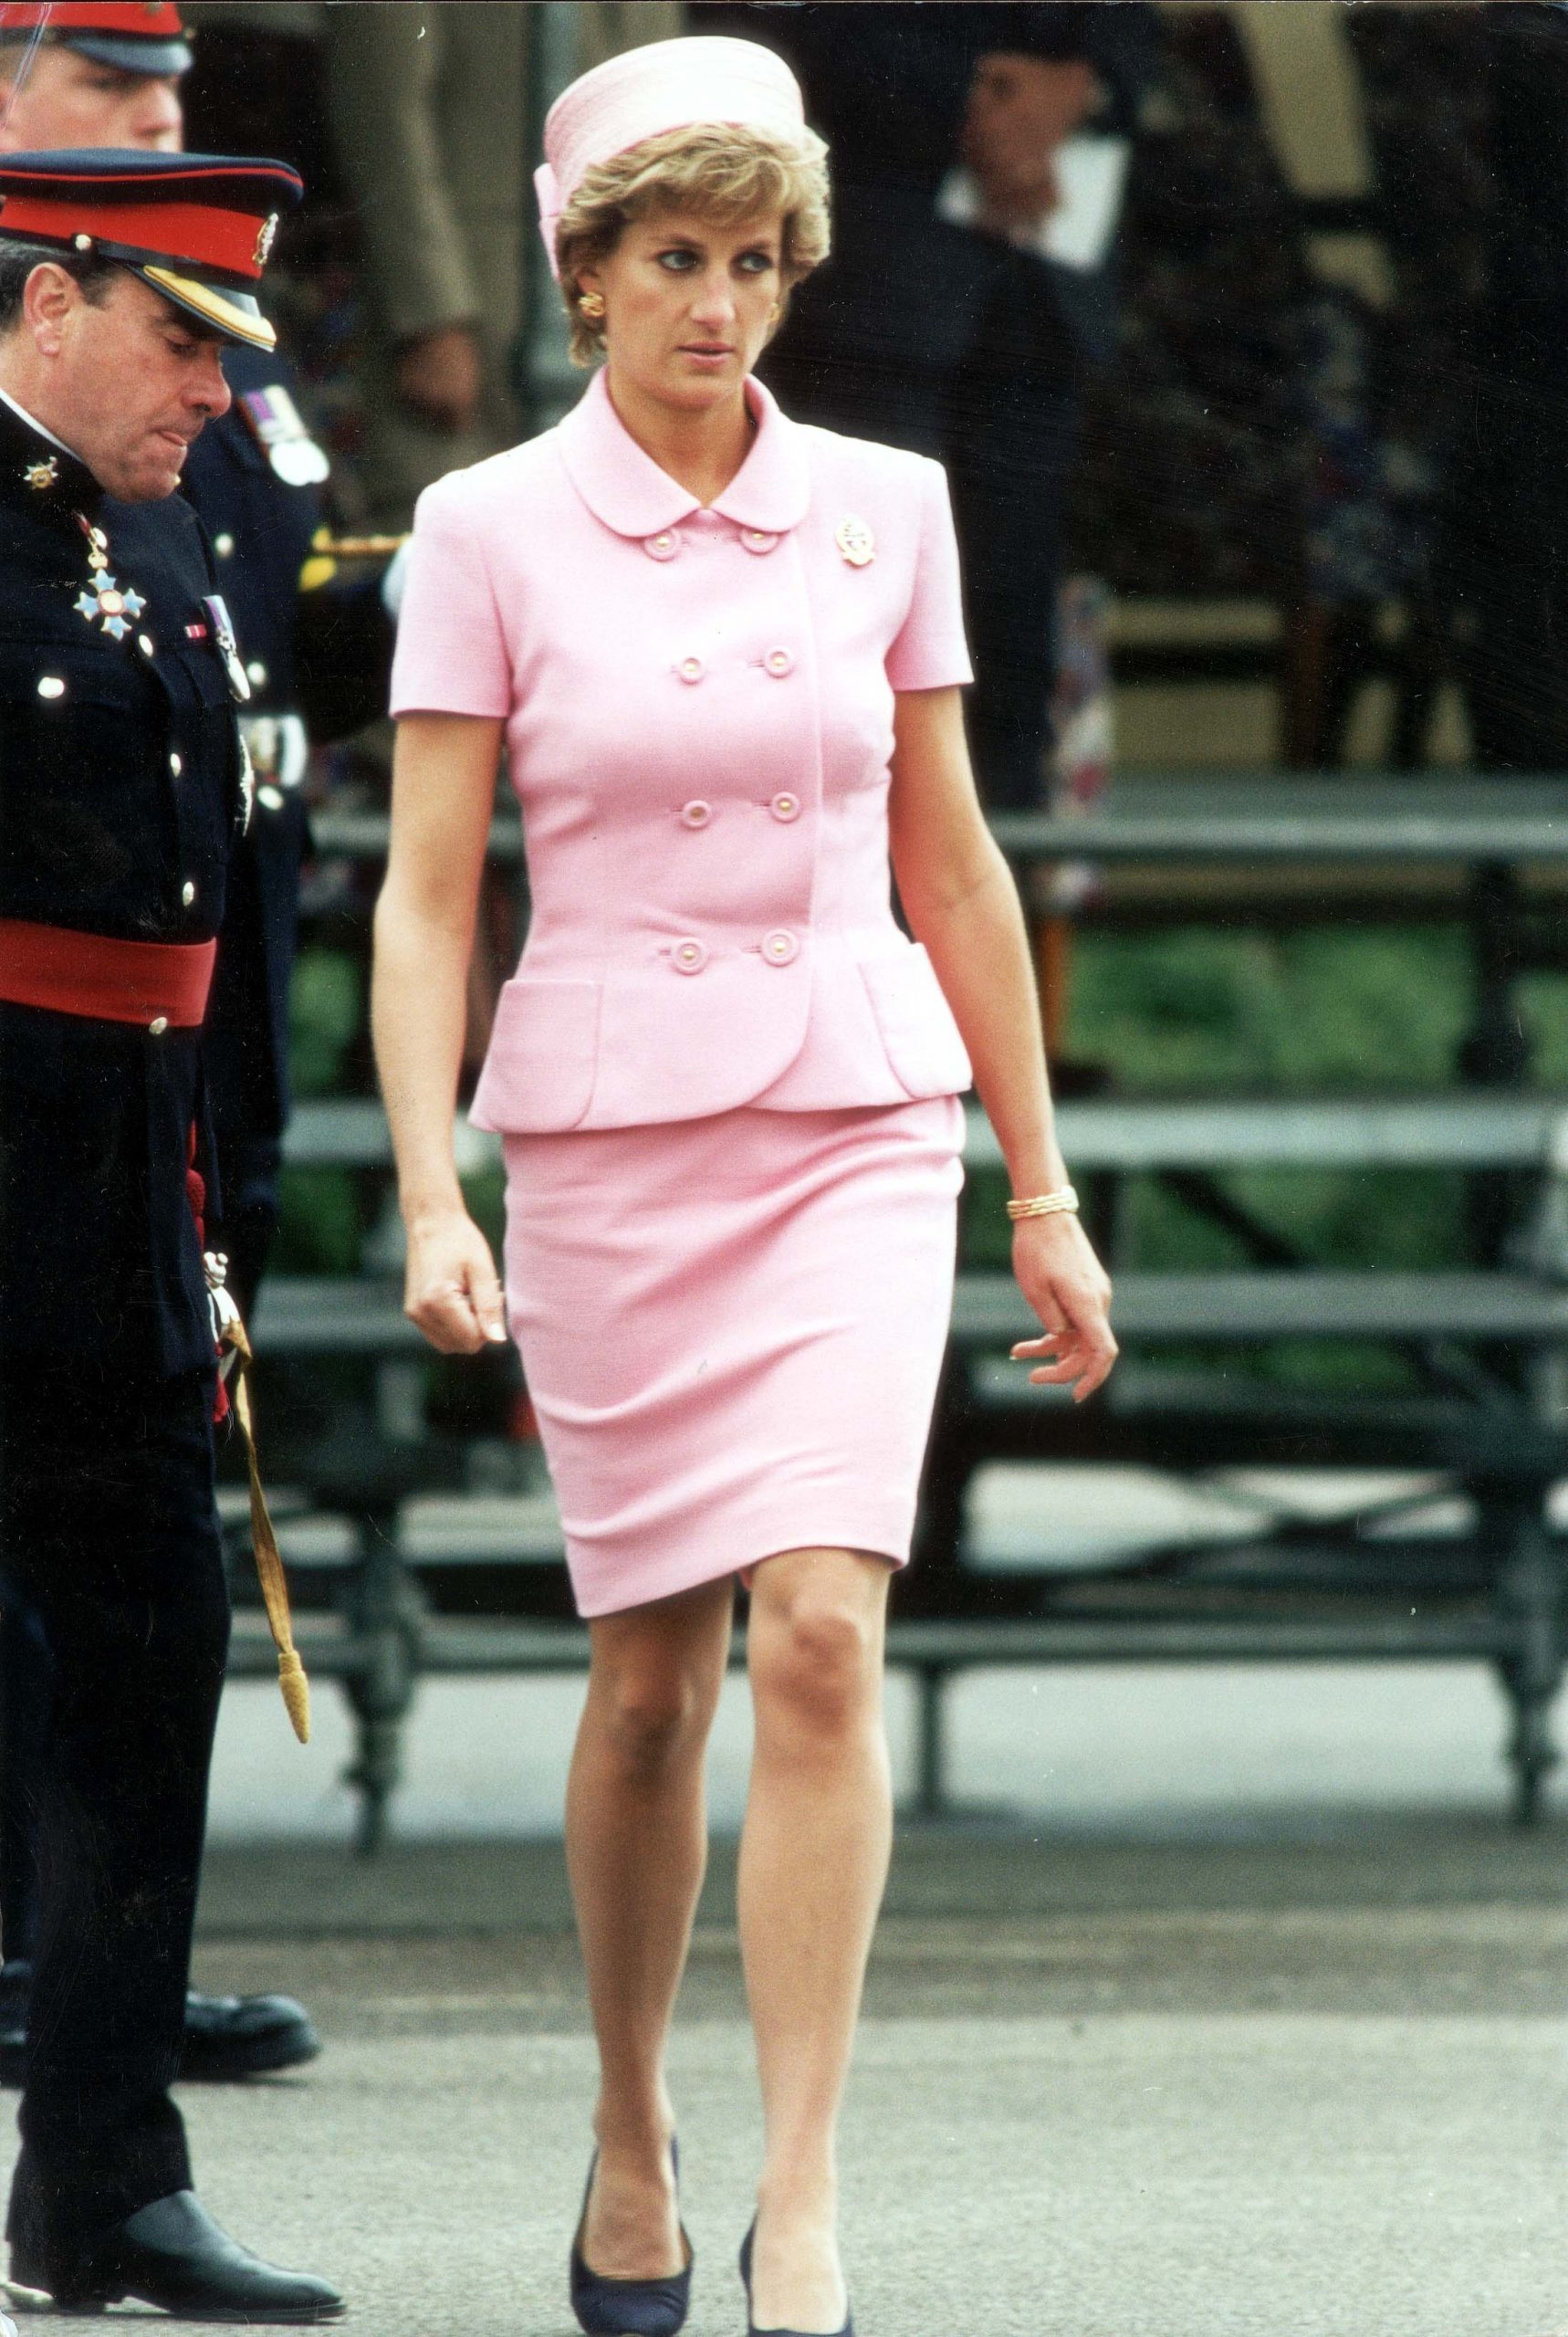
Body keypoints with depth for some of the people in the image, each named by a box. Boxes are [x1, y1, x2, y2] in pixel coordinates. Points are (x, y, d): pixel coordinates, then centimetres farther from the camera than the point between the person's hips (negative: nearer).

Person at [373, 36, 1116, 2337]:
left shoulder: (882, 509, 5)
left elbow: (951, 863, 11)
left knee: (820, 1637, -15)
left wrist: (1047, 1195, 11)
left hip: (857, 1129, 1)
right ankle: (631, 2130, 29)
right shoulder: (489, 533, -1)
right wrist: (429, 1200, -15)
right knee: (651, 1675, 6)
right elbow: (426, 892, -3)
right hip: (608, 1135, -1)